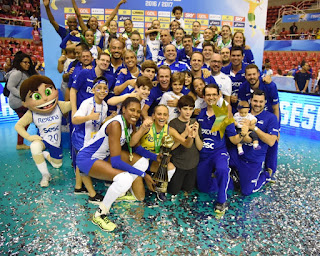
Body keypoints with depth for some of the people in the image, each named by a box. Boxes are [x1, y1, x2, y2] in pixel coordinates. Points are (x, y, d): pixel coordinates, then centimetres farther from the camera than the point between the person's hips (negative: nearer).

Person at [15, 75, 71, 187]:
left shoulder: (59, 106, -20)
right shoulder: (31, 114, -19)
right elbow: (18, 125, -9)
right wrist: (29, 137, -19)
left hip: (56, 143, 2)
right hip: (42, 140, -2)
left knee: (57, 164, 16)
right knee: (34, 146, -39)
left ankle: (46, 155, 52)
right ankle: (45, 175, -20)